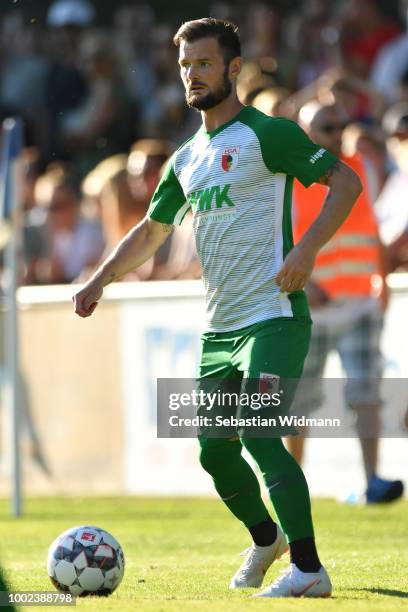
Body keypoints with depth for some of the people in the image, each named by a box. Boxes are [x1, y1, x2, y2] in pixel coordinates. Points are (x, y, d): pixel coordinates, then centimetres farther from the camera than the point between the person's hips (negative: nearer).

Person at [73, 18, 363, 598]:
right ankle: (265, 540, 35)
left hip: (273, 317, -8)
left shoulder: (265, 133, -6)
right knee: (215, 452, 11)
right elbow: (151, 230, 28)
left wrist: (307, 248, -23)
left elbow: (345, 180, -11)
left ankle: (308, 569, -21)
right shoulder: (187, 158, 16)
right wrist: (101, 280, 15)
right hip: (218, 328, 8)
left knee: (259, 436, -21)